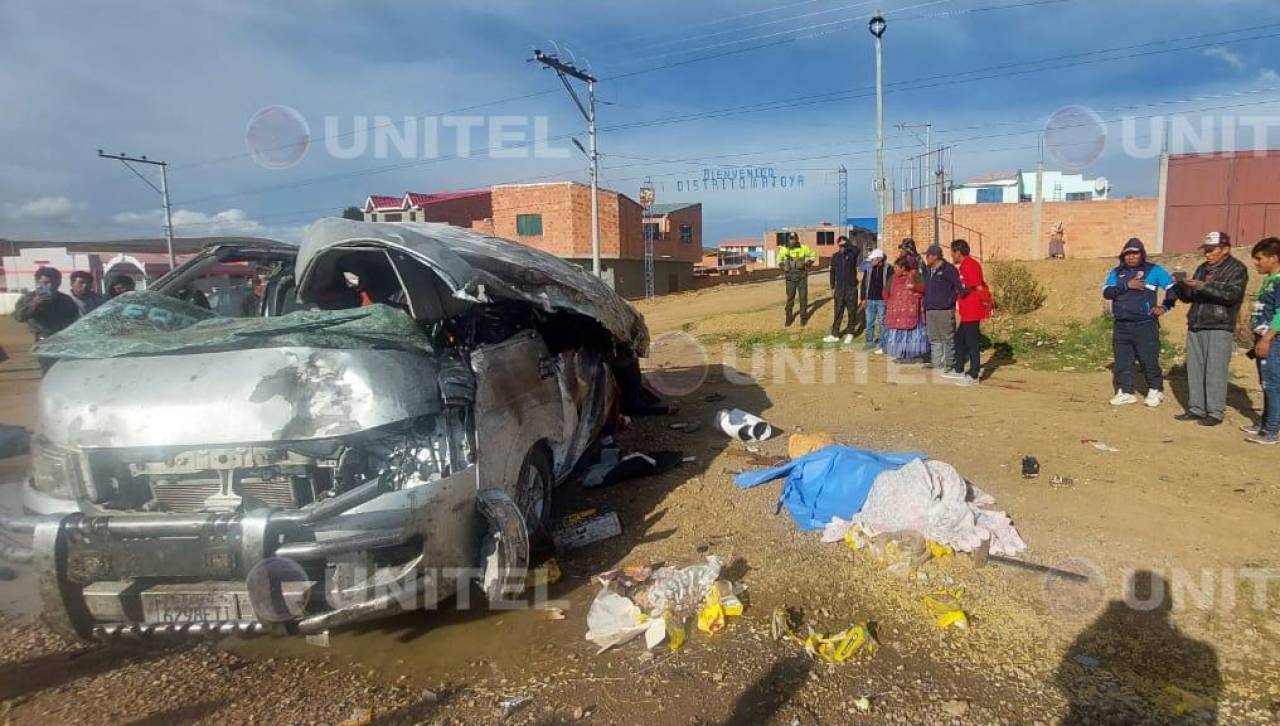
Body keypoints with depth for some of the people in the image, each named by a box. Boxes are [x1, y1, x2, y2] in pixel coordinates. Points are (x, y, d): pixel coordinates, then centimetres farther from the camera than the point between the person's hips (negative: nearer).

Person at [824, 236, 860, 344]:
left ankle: (850, 334, 17)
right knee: (838, 313, 5)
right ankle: (835, 335, 10)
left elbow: (857, 249, -30)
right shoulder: (835, 256, 4)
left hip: (851, 288, -2)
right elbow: (832, 272, 9)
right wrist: (832, 288, 7)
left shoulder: (852, 254, -5)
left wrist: (846, 243, -19)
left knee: (851, 312, 5)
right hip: (839, 288, 2)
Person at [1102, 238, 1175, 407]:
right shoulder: (1117, 272, 10)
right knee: (1122, 362, 7)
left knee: (1149, 361, 1)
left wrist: (1165, 306, -7)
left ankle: (1155, 391, 18)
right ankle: (1125, 392, 15)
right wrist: (1127, 285, -15)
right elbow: (1106, 292, -3)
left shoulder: (1154, 270, 3)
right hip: (1121, 326, 3)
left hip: (1145, 325, -3)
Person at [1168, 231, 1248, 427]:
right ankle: (1196, 409, 15)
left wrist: (1203, 286, -23)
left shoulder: (1237, 269, -1)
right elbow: (1188, 297, 19)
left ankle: (1215, 412, 0)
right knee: (1195, 370, 7)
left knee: (1215, 371, -6)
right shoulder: (1203, 268, 17)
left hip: (1220, 328, -6)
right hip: (1196, 326, 6)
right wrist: (1180, 286, -1)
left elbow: (1232, 295, -16)